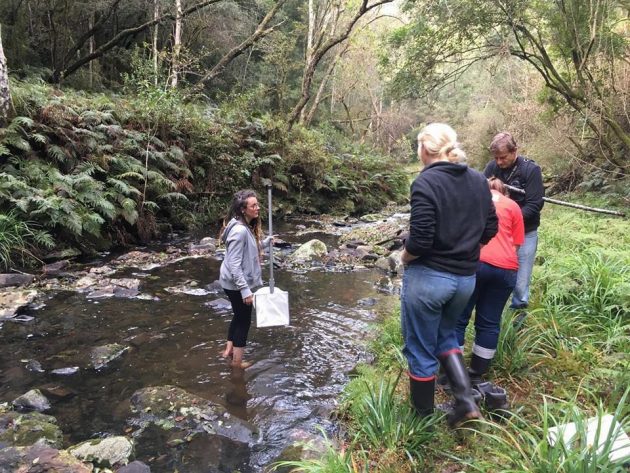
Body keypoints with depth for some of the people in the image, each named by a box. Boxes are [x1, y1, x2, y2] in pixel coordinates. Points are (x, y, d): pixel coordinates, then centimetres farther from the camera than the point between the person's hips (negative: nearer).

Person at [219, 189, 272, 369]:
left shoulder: (247, 226, 5)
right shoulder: (240, 230, -27)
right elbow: (234, 264, -28)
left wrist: (266, 242, 5)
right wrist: (245, 290, -27)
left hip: (237, 282, 10)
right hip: (237, 284, -10)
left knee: (239, 316, 24)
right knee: (244, 320, 7)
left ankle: (229, 349, 40)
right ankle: (237, 361, 22)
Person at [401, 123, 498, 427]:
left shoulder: (426, 182, -17)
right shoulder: (479, 181, 3)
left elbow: (420, 240, -22)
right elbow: (490, 230, 8)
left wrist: (404, 258, -3)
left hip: (428, 277, -6)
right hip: (466, 278, 7)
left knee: (420, 349, 12)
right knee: (445, 334, 29)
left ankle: (423, 417, 28)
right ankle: (466, 400, 16)